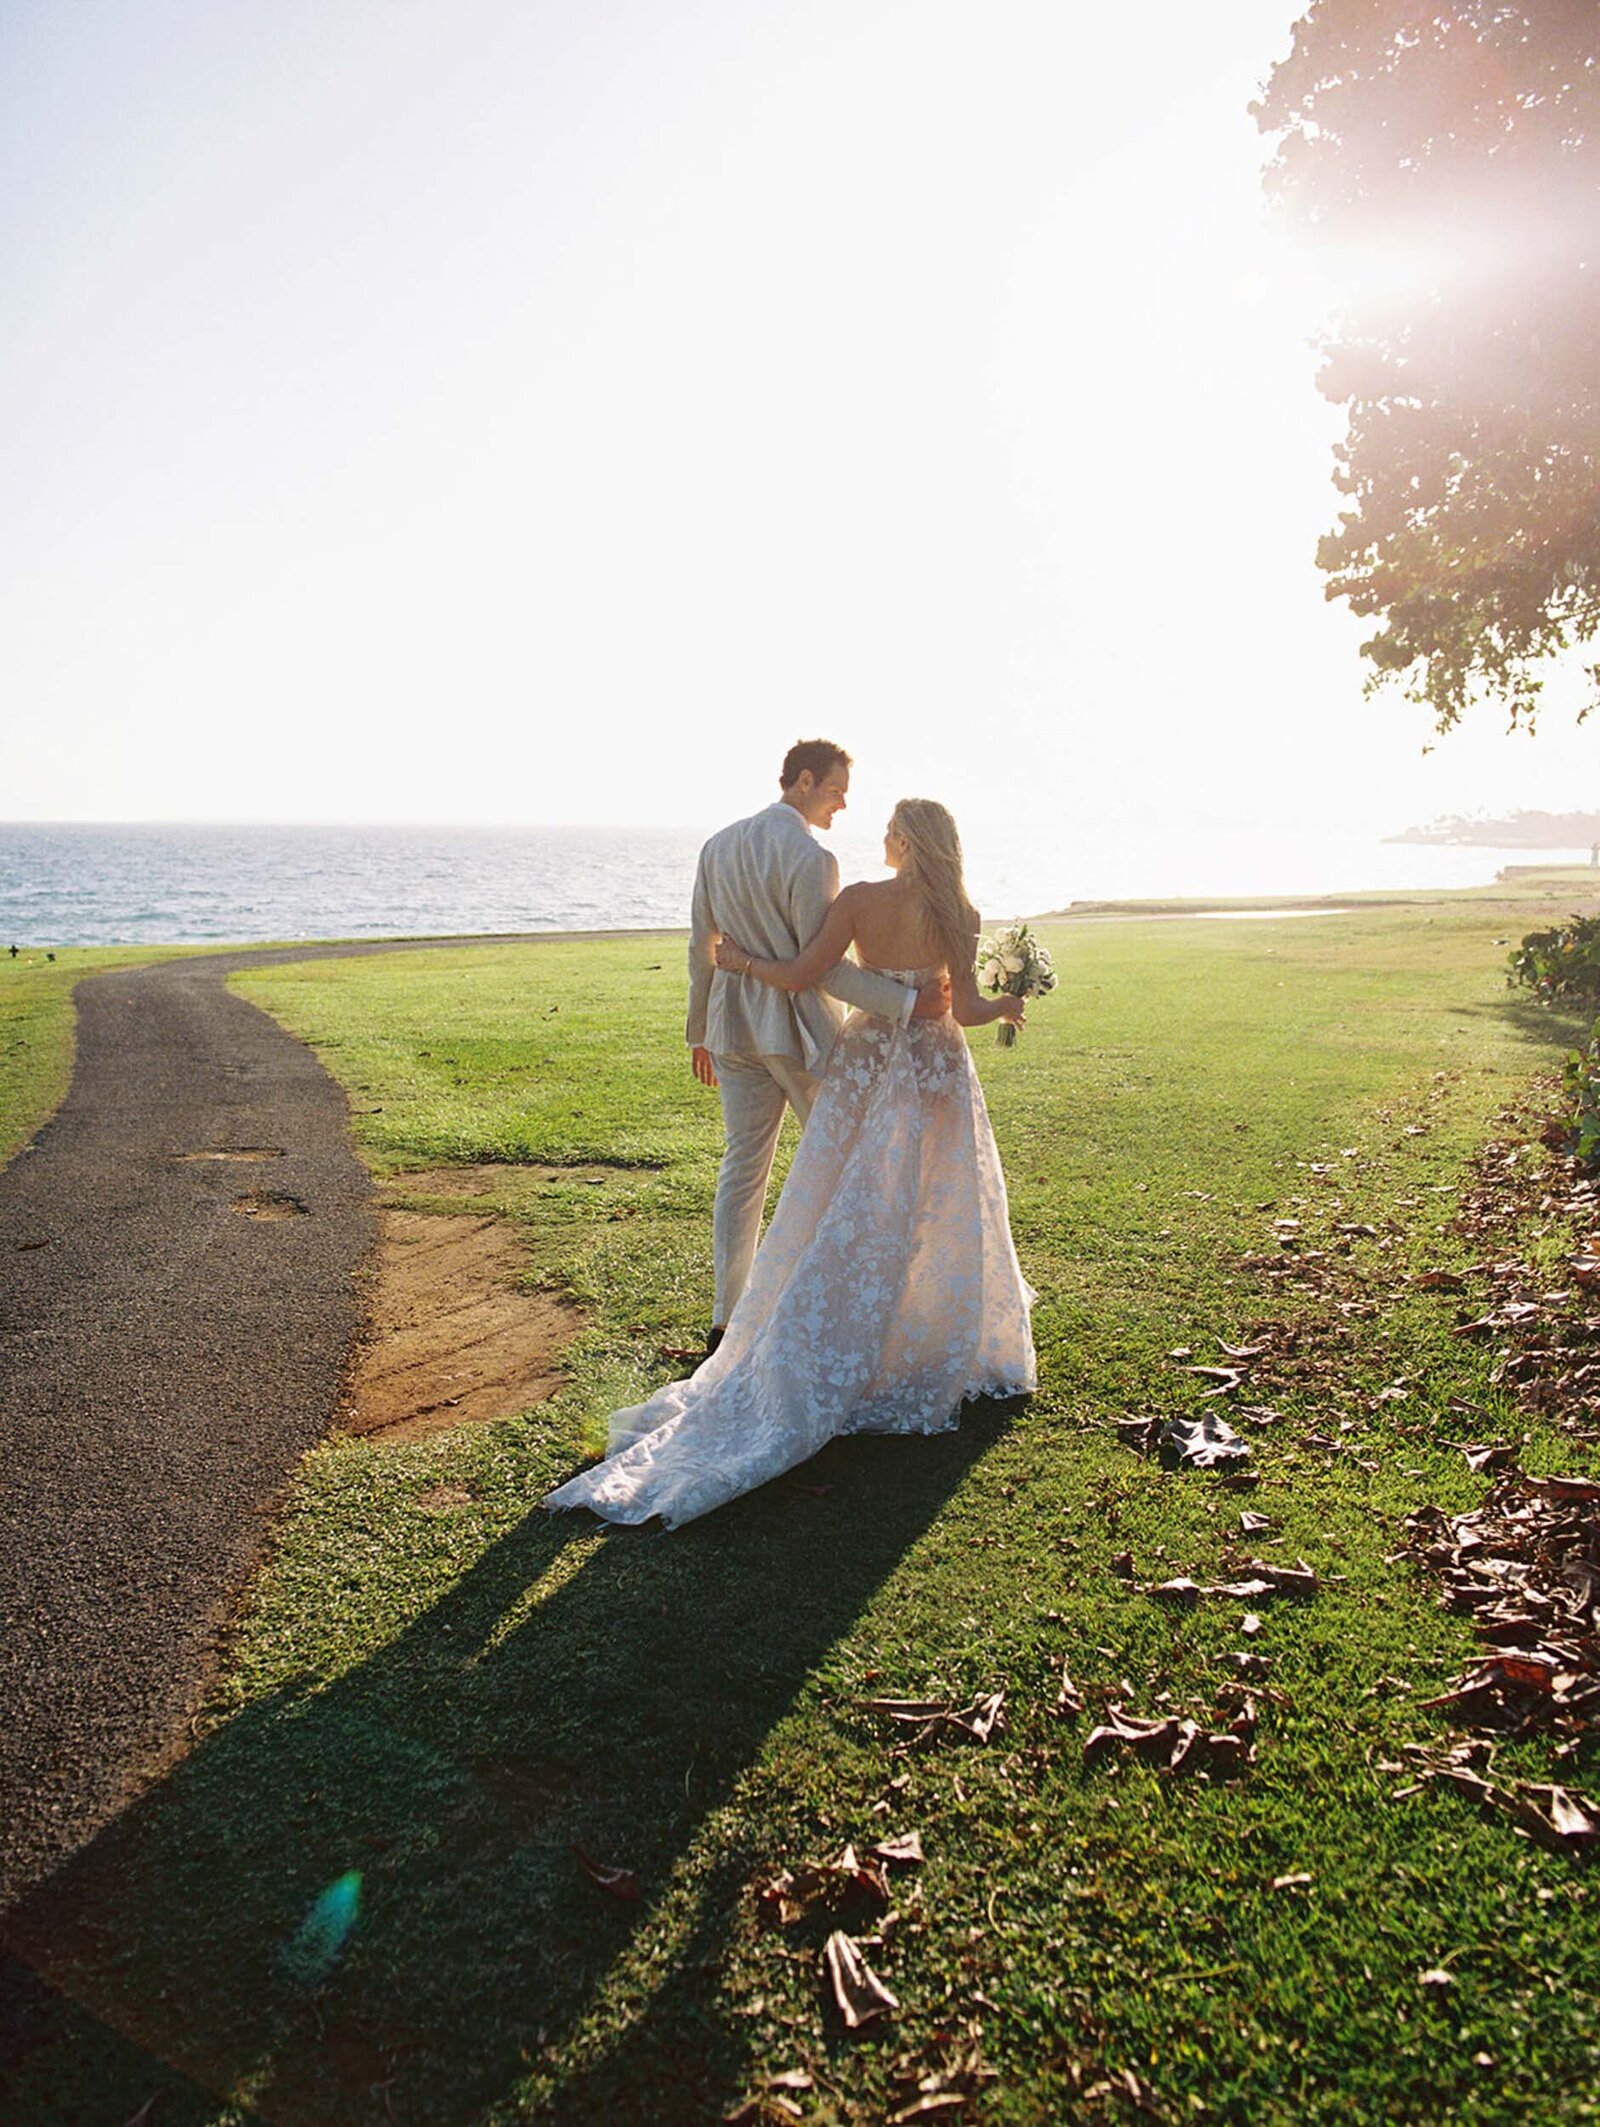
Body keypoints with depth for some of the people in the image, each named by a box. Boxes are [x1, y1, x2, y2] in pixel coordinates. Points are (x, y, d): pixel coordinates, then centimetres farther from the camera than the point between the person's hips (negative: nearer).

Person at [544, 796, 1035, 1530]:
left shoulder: (859, 901, -10)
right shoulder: (957, 914, -7)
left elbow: (801, 977, -13)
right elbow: (966, 1010, -7)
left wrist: (740, 962, 2)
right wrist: (1005, 1006, 13)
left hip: (866, 1062, 0)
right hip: (936, 1069, 0)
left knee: (841, 1221, 5)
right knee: (946, 1214, 13)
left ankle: (801, 1370, 8)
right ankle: (952, 1351, 23)